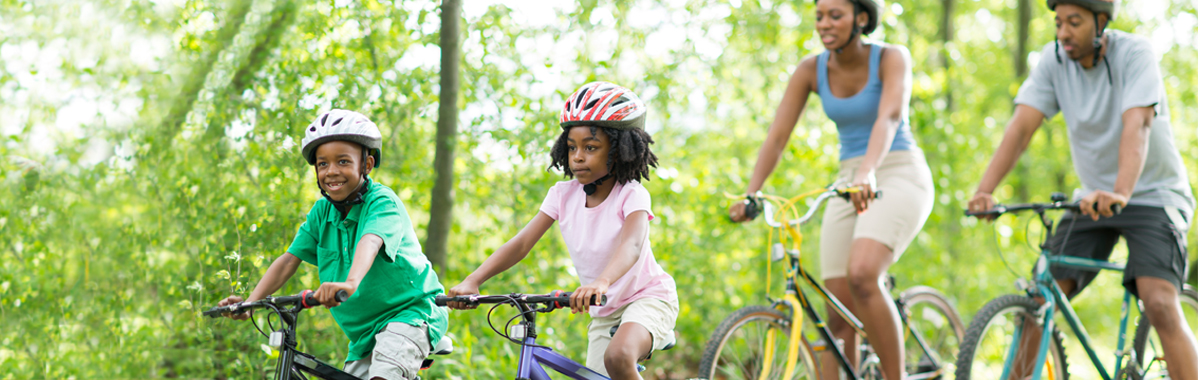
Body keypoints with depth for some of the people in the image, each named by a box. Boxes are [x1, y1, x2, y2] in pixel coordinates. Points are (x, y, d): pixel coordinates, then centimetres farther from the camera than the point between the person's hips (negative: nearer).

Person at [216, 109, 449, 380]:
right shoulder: (322, 212, 1)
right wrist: (250, 301, -18)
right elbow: (290, 259, -4)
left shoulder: (382, 201, -18)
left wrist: (351, 282, -58)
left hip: (409, 311, -7)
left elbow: (370, 241, -38)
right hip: (363, 330, 7)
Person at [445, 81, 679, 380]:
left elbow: (631, 244, -37)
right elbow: (522, 242, -12)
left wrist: (602, 282, -58)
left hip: (647, 298, -6)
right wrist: (472, 281, -27)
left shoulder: (631, 195, -17)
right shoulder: (564, 195, -3)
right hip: (604, 313, 6)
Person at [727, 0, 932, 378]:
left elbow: (889, 117, -29)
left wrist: (868, 174, -46)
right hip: (848, 184, 5)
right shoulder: (811, 70, 0)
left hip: (900, 176, -5)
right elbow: (777, 136, -4)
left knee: (861, 274, -29)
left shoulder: (891, 58, -11)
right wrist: (750, 195, -18)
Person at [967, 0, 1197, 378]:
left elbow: (1137, 125, -34)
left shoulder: (1134, 53, -20)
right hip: (1094, 197, 5)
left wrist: (1121, 193, -51)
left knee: (1160, 305, -24)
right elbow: (1021, 125, -15)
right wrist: (984, 191, -30)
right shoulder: (1055, 59, -7)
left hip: (1152, 195, -5)